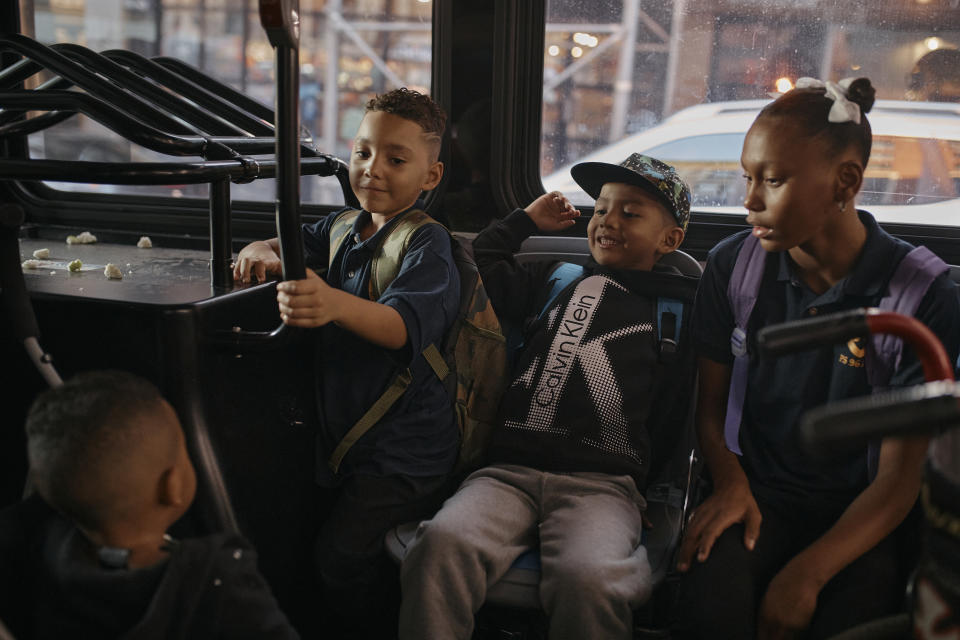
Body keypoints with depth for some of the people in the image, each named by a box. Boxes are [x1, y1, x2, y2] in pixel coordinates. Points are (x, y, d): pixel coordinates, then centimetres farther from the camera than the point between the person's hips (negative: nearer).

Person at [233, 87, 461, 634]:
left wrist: (335, 303, -53)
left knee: (343, 554, -16)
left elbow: (405, 326, -33)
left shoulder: (428, 246, -16)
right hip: (346, 436, 8)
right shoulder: (344, 228, 7)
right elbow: (286, 244, 17)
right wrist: (262, 253, -9)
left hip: (403, 448, -8)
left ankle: (376, 627, 8)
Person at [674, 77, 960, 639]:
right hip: (755, 496, 1)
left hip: (855, 515, -1)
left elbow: (900, 477, -9)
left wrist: (808, 573, -20)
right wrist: (732, 483, -11)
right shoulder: (732, 266, 0)